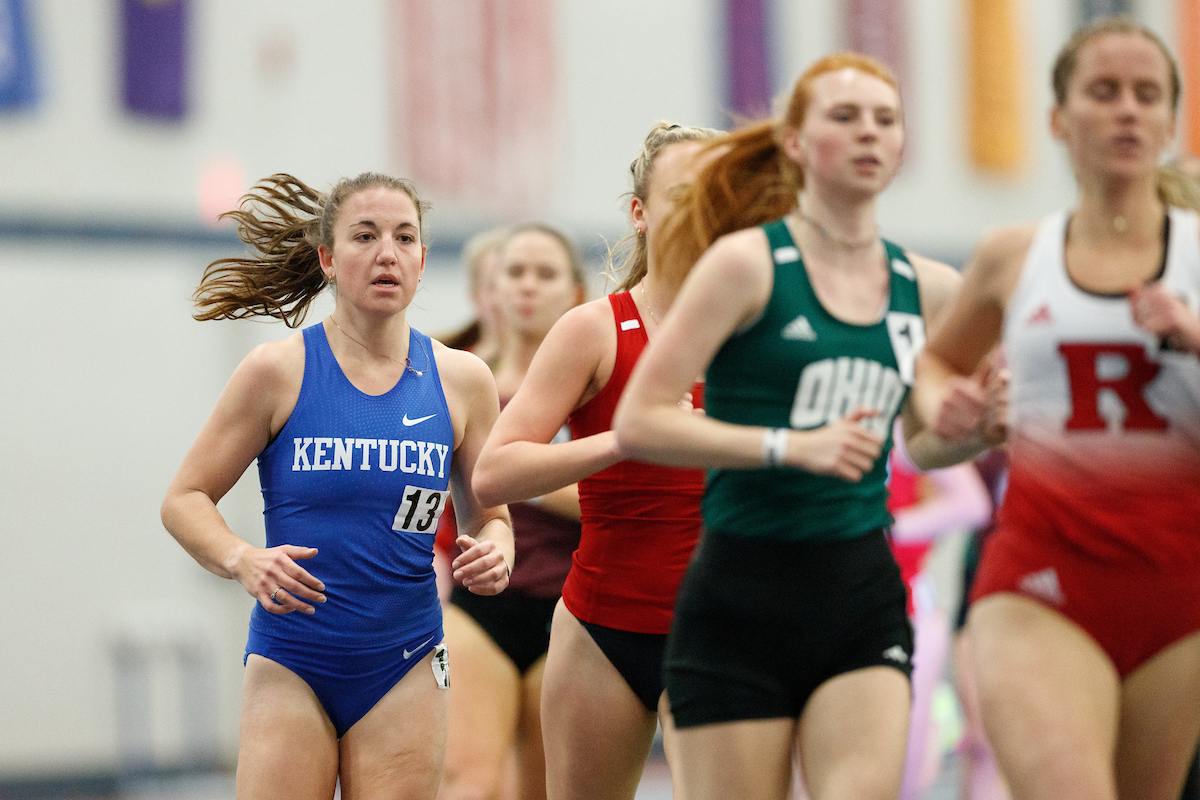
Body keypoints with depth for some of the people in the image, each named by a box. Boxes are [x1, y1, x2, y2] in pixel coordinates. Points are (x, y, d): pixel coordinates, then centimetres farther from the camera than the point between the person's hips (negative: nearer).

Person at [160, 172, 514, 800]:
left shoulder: (461, 379, 4)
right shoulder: (278, 370, -4)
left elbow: (486, 515, 14)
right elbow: (185, 499, -1)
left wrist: (494, 556, -10)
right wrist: (242, 559, -20)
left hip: (404, 668, 2)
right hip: (289, 666, -2)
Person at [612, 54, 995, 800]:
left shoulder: (927, 289, 9)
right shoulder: (747, 263, -6)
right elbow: (639, 423, -12)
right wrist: (790, 445, -20)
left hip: (863, 596, 3)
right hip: (744, 596, -3)